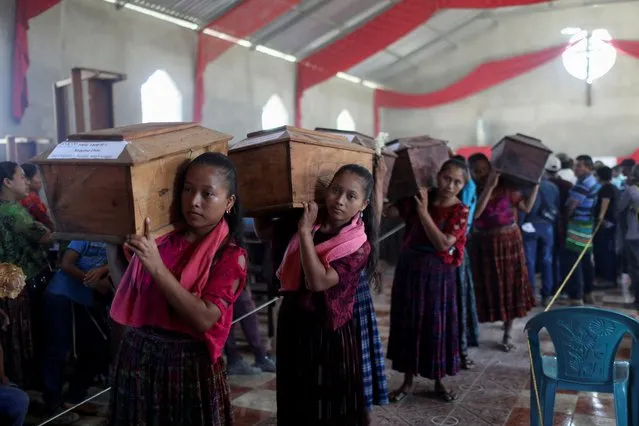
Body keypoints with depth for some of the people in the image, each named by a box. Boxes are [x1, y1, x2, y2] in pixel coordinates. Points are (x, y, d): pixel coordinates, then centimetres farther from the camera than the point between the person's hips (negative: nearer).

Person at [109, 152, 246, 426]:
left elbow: (205, 318, -23)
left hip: (189, 365, -4)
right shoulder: (160, 234, 1)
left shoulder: (230, 255, -12)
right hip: (136, 355, 4)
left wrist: (156, 268, -28)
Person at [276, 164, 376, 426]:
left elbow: (319, 281, -27)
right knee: (293, 402, 21)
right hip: (292, 323, 5)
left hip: (327, 331, -5)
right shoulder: (310, 223, 0)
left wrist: (305, 233, -24)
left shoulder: (359, 245, -16)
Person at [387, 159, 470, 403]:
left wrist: (424, 212, -21)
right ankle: (408, 381, 23)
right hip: (409, 267, 4)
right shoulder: (422, 197, 1)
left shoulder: (460, 211, -10)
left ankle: (439, 381, 25)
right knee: (407, 323, 9)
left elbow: (443, 244, -20)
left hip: (437, 274, -3)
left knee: (436, 326, 6)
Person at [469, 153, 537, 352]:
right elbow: (474, 213, -26)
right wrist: (489, 187, -27)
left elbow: (526, 207, 3)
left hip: (509, 241, 2)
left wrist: (536, 185, -5)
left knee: (510, 287, 7)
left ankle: (507, 334, 19)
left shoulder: (505, 186, -2)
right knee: (486, 289, 2)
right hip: (484, 245, -2)